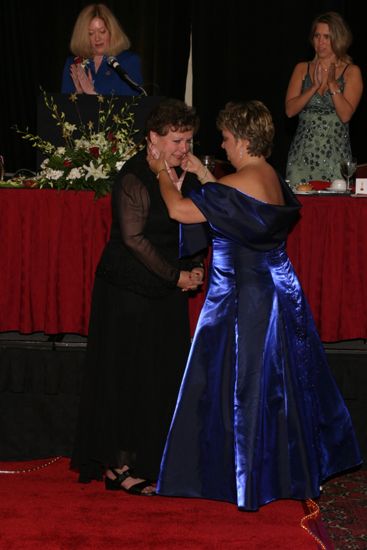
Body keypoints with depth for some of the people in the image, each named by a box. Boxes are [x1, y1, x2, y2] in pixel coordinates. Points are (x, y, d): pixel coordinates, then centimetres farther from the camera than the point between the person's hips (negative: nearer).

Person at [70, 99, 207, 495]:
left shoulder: (186, 175, 7)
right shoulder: (134, 177, -16)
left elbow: (196, 228, 16)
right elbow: (133, 237, -18)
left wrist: (194, 268, -1)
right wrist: (177, 276, -14)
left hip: (168, 291, 8)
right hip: (129, 290, -7)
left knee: (165, 375, 10)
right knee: (126, 376, -1)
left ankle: (148, 460, 22)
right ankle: (118, 465, 10)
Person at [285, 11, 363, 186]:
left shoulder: (351, 72, 2)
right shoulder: (302, 69, 9)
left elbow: (345, 115, -9)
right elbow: (290, 110, -2)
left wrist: (332, 83, -13)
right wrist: (315, 87, -11)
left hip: (336, 155, -2)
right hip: (302, 154, 2)